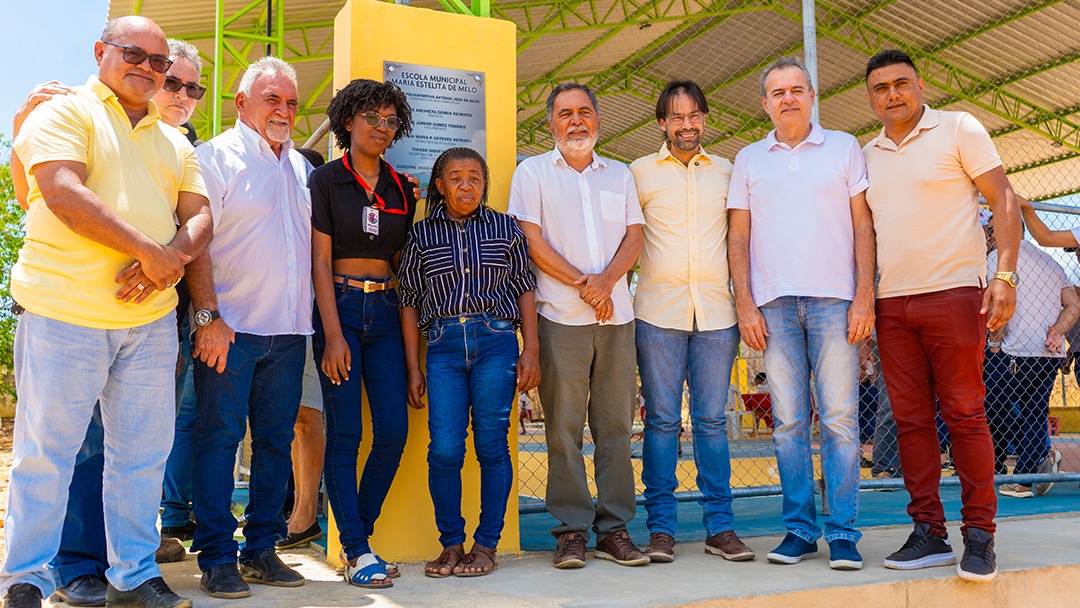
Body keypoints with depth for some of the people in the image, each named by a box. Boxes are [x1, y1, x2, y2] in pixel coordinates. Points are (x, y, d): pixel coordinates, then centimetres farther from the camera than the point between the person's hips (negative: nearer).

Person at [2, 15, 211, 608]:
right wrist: (151, 250, -17)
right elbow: (63, 192, -14)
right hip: (64, 311, -5)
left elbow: (199, 217, 11)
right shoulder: (65, 111, 2)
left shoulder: (174, 142, 20)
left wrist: (168, 262, -11)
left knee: (143, 452, 8)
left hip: (151, 319, 5)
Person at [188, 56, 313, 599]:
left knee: (276, 440, 8)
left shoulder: (301, 167, 17)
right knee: (219, 438, -1)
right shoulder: (217, 157, 0)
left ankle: (261, 549, 19)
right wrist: (208, 316, -15)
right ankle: (216, 558, 9)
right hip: (230, 328, -5)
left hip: (288, 330, 5)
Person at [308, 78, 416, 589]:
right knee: (345, 434, -4)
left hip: (385, 312, 4)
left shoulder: (401, 190, 13)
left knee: (394, 432, -1)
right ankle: (356, 551, 5)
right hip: (340, 307, -4)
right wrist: (333, 335, -11)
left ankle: (358, 533, 17)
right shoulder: (326, 180, 1)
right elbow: (320, 261, -6)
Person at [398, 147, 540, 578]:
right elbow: (410, 301, 11)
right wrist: (413, 368, 6)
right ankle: (450, 545, 11)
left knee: (491, 444, 1)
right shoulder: (422, 235, 10)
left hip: (496, 341, 0)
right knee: (444, 449, -5)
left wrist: (531, 350, 2)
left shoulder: (505, 228, 10)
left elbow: (524, 287, 10)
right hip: (443, 346, 1)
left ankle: (486, 545, 13)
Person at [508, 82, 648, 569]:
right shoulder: (533, 172, 9)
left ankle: (614, 529, 10)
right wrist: (583, 284, -9)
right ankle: (571, 530, 5)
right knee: (564, 425, -3)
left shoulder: (619, 175, 19)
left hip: (617, 314, 3)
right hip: (561, 315, -3)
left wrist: (605, 281, -9)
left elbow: (634, 238, 9)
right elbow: (531, 241, -2)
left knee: (615, 424, 3)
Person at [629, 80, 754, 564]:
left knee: (712, 420, 3)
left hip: (716, 311, 2)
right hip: (658, 311, -1)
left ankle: (720, 527, 11)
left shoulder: (726, 172, 16)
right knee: (662, 420, 0)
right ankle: (660, 528, 7)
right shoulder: (640, 172, 10)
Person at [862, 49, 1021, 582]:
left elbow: (1004, 201, -2)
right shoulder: (868, 154, 16)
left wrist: (1005, 275, -13)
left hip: (953, 293, -5)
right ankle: (929, 533, 12)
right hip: (891, 303, 5)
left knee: (965, 415, -4)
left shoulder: (959, 129, 2)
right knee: (911, 419, 4)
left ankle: (979, 534, 5)